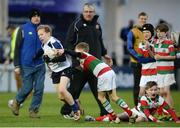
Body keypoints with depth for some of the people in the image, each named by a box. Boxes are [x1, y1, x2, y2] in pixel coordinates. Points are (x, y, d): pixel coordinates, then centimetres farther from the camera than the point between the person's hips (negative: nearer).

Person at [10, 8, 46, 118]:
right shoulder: (23, 29, -3)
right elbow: (17, 48, -2)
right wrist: (17, 65, -5)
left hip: (40, 65, 3)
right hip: (26, 65, -3)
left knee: (39, 88, -3)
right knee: (27, 88, 0)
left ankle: (34, 110, 9)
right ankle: (17, 102, 28)